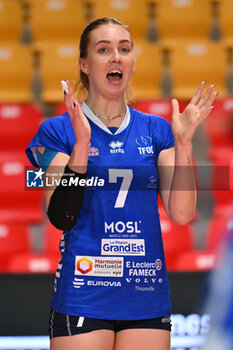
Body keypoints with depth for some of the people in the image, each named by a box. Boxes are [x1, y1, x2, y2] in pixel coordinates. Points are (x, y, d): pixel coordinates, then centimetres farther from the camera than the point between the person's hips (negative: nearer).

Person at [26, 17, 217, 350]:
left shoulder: (156, 130, 9)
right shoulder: (58, 131, 0)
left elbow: (182, 213, -1)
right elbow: (61, 217, -11)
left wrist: (183, 141, -10)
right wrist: (82, 142, -18)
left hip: (148, 295, 3)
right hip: (83, 297, -3)